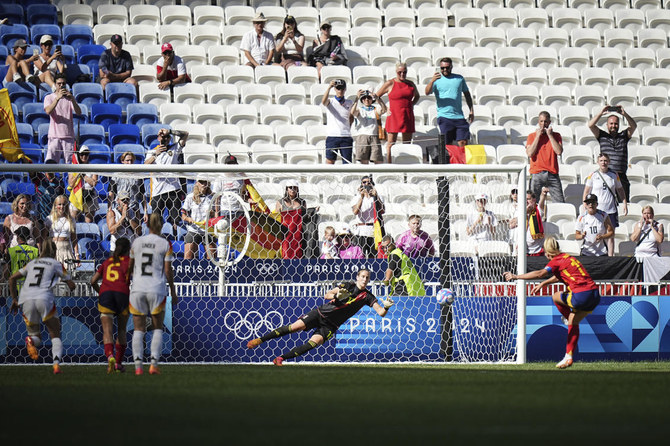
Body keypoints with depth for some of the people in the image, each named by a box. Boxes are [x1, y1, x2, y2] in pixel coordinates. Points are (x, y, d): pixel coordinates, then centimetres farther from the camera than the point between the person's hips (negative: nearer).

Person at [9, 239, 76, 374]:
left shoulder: (32, 263, 23)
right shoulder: (56, 264, 13)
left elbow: (12, 278, 19)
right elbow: (71, 285, 13)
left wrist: (14, 299, 22)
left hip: (26, 300, 3)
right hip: (44, 299, -3)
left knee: (36, 337, 17)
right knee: (55, 336, 8)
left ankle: (31, 340, -22)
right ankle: (56, 364, -18)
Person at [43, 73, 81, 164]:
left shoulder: (70, 98, 12)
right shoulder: (49, 98, 8)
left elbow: (78, 112, -1)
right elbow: (48, 111, -12)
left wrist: (72, 100, -19)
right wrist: (57, 98, -23)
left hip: (69, 135, 2)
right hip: (54, 136, -2)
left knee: (70, 162, -1)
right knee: (50, 162, -13)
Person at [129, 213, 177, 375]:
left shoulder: (136, 242, 3)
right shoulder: (165, 244, -4)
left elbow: (130, 267, 12)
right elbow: (168, 271, -3)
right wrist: (173, 292, 7)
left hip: (137, 289, 2)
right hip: (157, 289, -2)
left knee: (138, 329, 5)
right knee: (158, 328, 10)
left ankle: (138, 365, -6)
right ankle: (154, 364, -1)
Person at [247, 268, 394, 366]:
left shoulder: (367, 297, 1)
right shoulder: (348, 286, -1)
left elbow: (381, 313, -5)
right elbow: (327, 295, -3)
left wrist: (386, 307, -28)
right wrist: (336, 297, -25)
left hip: (330, 326, 1)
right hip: (321, 313, -1)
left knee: (314, 343, -21)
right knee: (296, 326, -15)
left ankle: (281, 359, -15)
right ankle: (260, 340, -4)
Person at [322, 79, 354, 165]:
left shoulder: (350, 103, 13)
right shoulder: (330, 101, 4)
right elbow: (323, 101, -19)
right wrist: (329, 87, -31)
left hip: (346, 138, 2)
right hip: (332, 136, -2)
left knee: (347, 162, -1)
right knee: (330, 161, -7)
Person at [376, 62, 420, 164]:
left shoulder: (410, 84, 12)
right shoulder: (390, 84, 0)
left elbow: (417, 96, 31)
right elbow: (377, 96, 7)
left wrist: (412, 104, 13)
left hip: (408, 116, 4)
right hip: (394, 116, -4)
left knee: (407, 143, 5)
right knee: (391, 143, -6)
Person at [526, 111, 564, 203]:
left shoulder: (556, 136, 11)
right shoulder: (532, 136, 10)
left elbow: (559, 151, -5)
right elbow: (529, 153, -4)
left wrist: (550, 135, -2)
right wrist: (538, 136, -2)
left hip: (552, 174, 1)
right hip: (536, 174, -1)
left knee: (560, 203, -5)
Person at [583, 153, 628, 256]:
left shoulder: (614, 176, 6)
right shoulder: (592, 176, 1)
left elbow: (620, 190, 16)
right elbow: (586, 192, 4)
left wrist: (625, 204, 9)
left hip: (611, 210, 2)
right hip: (597, 209, -2)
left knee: (610, 235, 3)